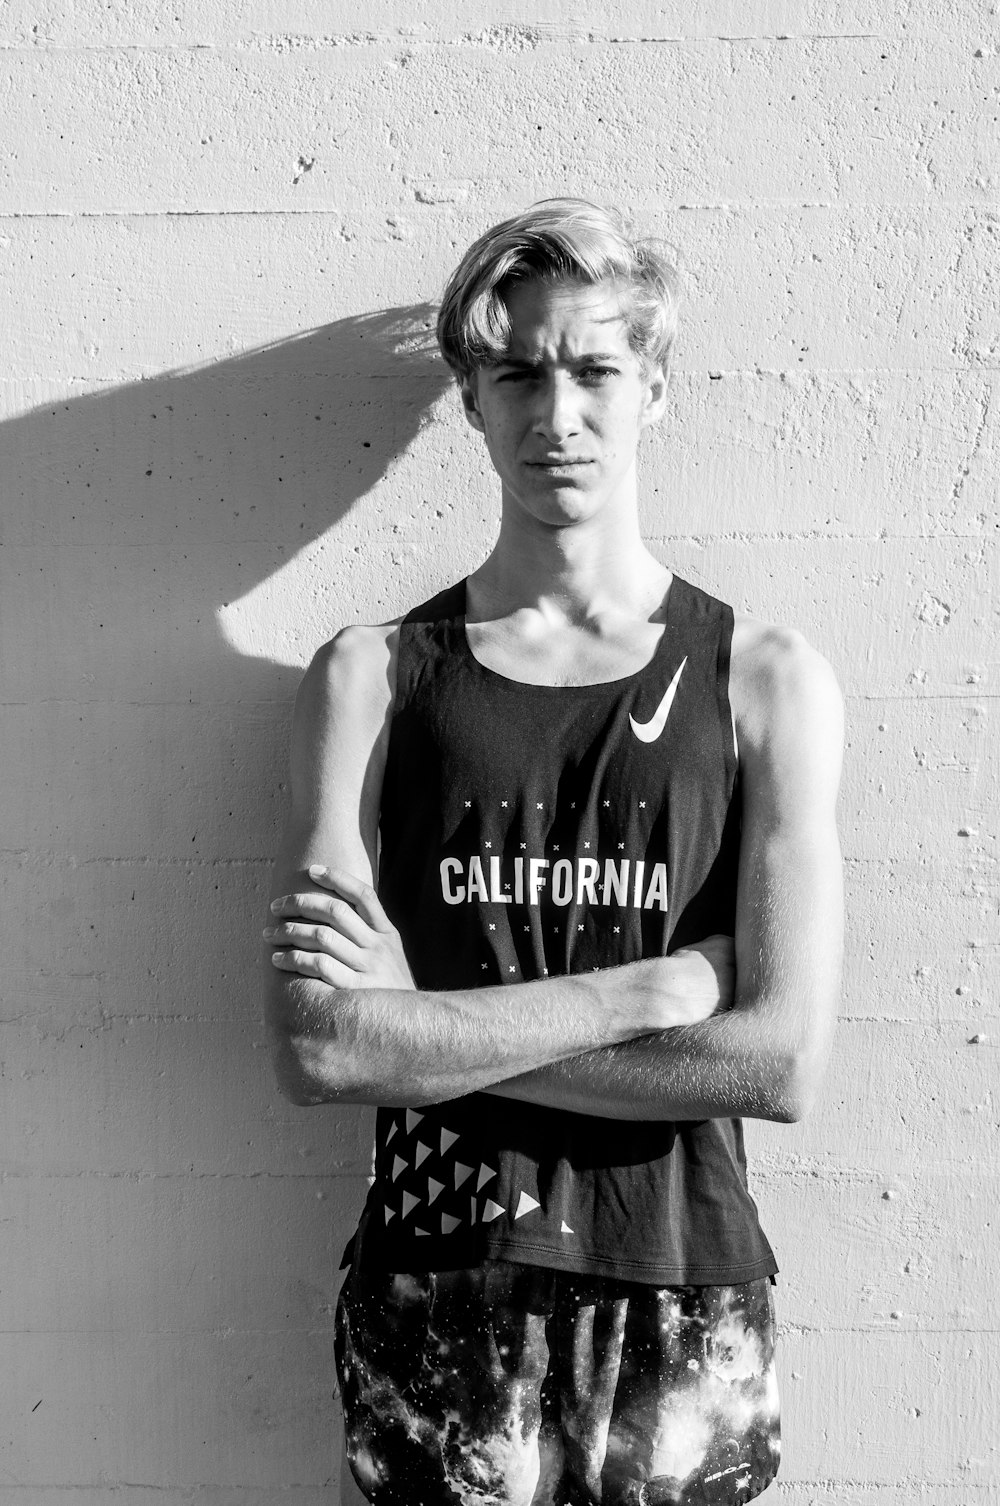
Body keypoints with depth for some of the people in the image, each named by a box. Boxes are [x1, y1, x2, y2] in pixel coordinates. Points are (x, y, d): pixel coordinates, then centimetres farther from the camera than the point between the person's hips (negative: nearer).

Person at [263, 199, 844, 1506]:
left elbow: (780, 1063, -12)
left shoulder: (766, 680, -3)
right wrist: (657, 985, -15)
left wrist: (426, 1026, -13)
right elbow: (317, 1050, -13)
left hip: (684, 1308, 0)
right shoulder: (371, 676, -3)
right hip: (433, 1303, 0)